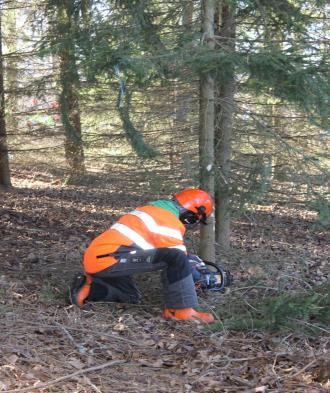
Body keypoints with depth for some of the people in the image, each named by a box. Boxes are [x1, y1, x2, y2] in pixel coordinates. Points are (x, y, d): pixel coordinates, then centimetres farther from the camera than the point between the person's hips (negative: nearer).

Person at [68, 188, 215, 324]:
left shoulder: (151, 210, 24)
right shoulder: (170, 223, -6)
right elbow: (178, 258, -3)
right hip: (108, 258, -10)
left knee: (131, 297, 32)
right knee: (177, 257, -18)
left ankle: (88, 289, 17)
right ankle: (184, 310, -9)